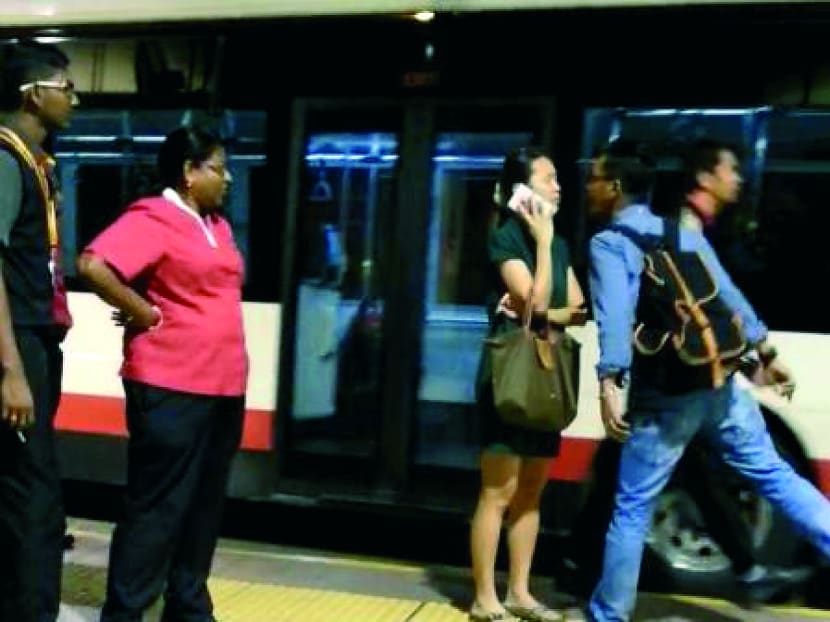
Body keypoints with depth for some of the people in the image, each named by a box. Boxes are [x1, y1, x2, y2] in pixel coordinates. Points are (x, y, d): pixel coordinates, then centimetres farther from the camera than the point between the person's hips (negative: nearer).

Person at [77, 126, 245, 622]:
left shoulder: (218, 226, 16)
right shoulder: (152, 219, -10)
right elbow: (94, 266, -23)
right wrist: (145, 313, -15)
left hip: (222, 386, 8)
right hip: (171, 386, -8)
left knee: (205, 507, 14)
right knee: (157, 508, -2)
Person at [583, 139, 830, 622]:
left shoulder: (609, 243, -4)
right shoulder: (684, 232, 13)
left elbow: (616, 314, -19)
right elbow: (728, 294, 14)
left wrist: (610, 384, -26)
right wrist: (766, 353, 21)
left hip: (663, 397, -5)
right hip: (719, 383, 6)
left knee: (633, 510, 5)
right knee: (775, 476, 16)